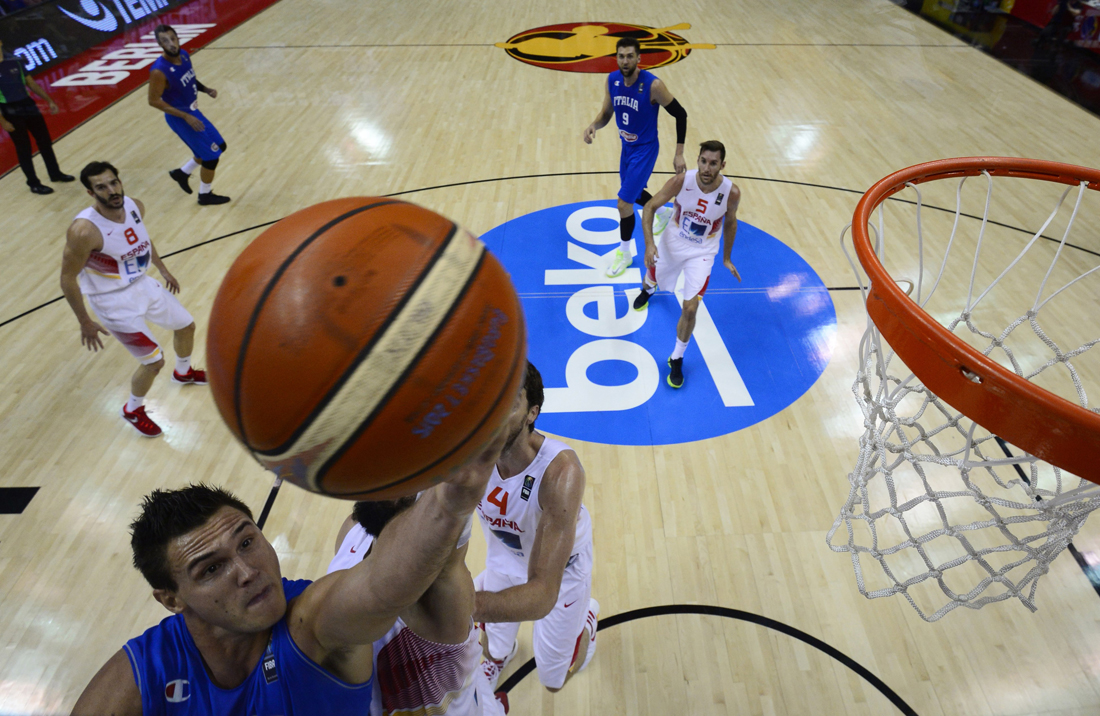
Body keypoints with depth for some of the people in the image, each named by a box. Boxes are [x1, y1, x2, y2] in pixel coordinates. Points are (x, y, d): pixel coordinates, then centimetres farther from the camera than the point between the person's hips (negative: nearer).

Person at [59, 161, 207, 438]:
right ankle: (133, 410, 25)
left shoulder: (135, 206, -10)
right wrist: (85, 323, -15)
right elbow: (68, 279, -20)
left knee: (186, 326, 21)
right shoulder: (85, 230, -31)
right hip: (114, 301, -7)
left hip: (142, 284, 7)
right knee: (154, 361, -5)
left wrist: (163, 270, 20)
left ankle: (183, 373, 53)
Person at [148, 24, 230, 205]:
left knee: (219, 147, 19)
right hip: (180, 117, -8)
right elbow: (154, 101, -22)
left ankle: (182, 173, 34)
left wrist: (205, 89, -4)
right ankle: (205, 195, 19)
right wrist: (186, 116, -25)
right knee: (212, 155, -1)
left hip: (193, 111, 8)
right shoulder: (159, 71, -28)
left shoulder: (184, 55, -5)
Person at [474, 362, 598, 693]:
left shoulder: (560, 472, -43)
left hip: (560, 566, -3)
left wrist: (472, 603, -66)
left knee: (554, 680, 15)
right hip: (505, 555, 3)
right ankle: (499, 655, 61)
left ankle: (587, 615, 45)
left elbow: (543, 594, -47)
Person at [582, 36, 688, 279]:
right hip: (627, 146, 7)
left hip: (645, 149, -7)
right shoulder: (612, 80, -9)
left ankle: (624, 253, 14)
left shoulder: (653, 85, -26)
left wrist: (679, 154, -17)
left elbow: (680, 115, -16)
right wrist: (593, 126, -21)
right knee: (633, 193, 24)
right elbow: (606, 113, 3)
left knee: (624, 202, -8)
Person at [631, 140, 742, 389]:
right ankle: (647, 287, 69)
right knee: (654, 279, 25)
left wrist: (726, 258, 6)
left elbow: (730, 222, -1)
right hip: (671, 243, 1)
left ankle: (677, 359, 14)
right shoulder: (681, 181, -24)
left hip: (702, 253, -1)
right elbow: (650, 207, -14)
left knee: (690, 309, -10)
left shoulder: (731, 192, -22)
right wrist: (649, 243, -26)